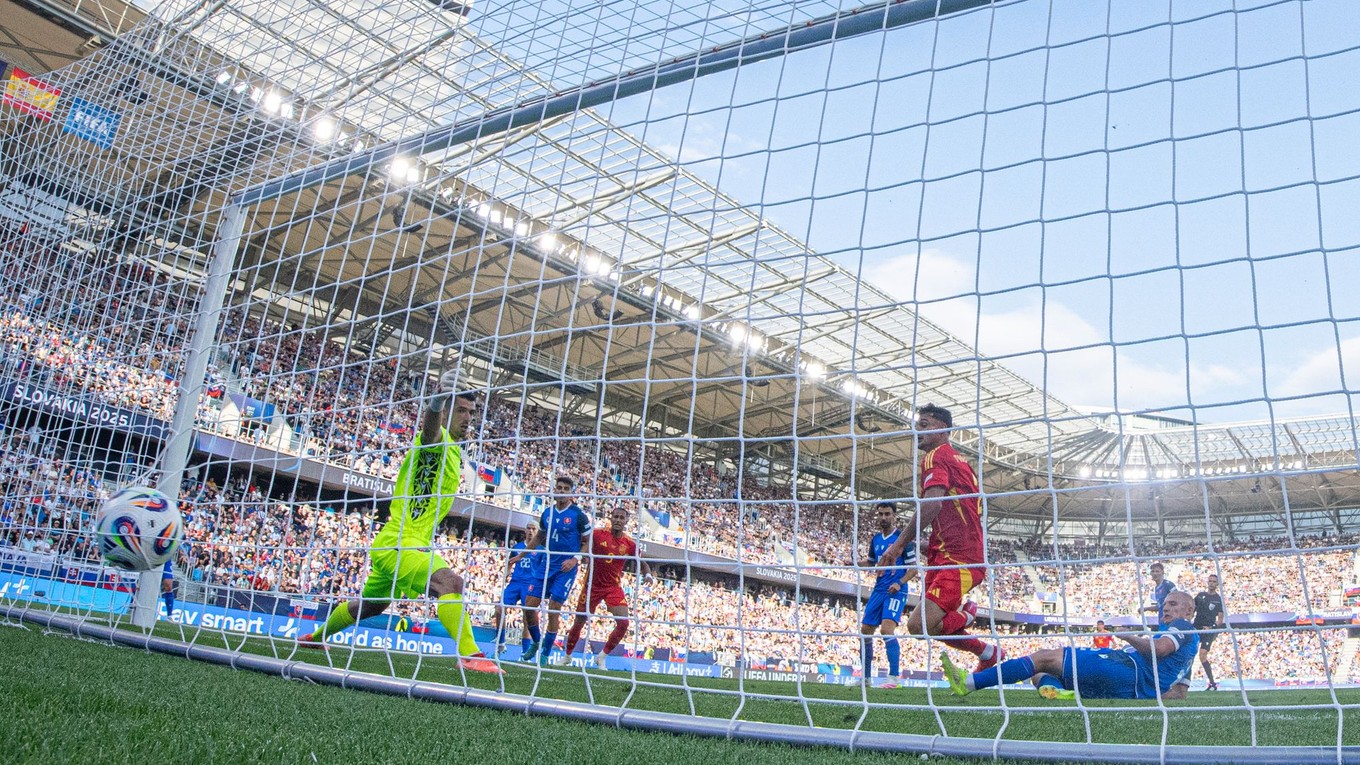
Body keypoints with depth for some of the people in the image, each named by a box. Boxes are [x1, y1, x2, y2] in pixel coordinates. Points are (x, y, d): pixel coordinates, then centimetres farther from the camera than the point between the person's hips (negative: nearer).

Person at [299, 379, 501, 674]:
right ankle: (469, 655, -32)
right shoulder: (437, 438, -15)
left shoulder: (454, 450, 13)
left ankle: (317, 637, 50)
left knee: (368, 606, 28)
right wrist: (438, 401, -62)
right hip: (399, 542, -10)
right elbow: (430, 425, -40)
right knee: (451, 582, -30)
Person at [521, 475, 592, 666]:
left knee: (554, 610, -7)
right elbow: (539, 536, 21)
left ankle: (545, 653, 8)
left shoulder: (578, 515, -9)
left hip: (565, 569, -5)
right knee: (530, 605, 4)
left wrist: (575, 559, -17)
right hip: (547, 565, 5)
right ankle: (537, 643, 26)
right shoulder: (548, 512, 6)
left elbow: (589, 542, -5)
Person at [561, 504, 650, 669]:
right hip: (593, 585, -1)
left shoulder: (630, 544, -4)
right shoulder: (597, 534, -10)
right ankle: (567, 655, 34)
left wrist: (648, 574, -10)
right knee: (579, 622, 8)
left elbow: (642, 564, 9)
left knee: (623, 623, -15)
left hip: (614, 587, 1)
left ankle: (602, 657, 6)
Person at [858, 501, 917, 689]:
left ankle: (893, 678, -16)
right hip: (878, 590, 7)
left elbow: (914, 567, -7)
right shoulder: (876, 538, 11)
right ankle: (865, 677, 17)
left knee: (887, 630, -22)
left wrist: (900, 583, -21)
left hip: (896, 591, -7)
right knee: (865, 631, 6)